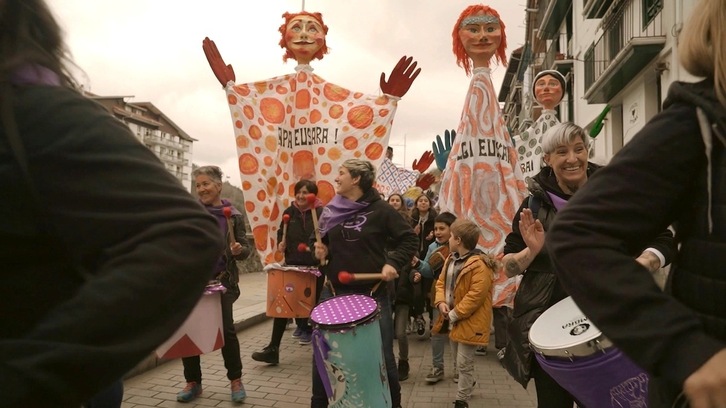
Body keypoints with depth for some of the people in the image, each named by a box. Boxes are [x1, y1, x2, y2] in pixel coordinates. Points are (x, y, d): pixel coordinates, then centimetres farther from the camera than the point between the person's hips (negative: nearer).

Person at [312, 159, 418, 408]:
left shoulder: (380, 210, -8)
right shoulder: (330, 211, 6)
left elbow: (409, 240, -6)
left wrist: (393, 262, -19)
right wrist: (320, 253, -3)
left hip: (372, 294, -4)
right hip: (334, 293, 4)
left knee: (382, 356, 9)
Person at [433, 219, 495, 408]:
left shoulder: (479, 265, -21)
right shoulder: (451, 259, 7)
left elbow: (476, 295, -25)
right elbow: (441, 282, 10)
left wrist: (455, 314, -21)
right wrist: (441, 302, -8)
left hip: (469, 321, -8)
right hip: (452, 318, 8)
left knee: (464, 363, 0)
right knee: (459, 358, 23)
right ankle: (467, 384, 45)